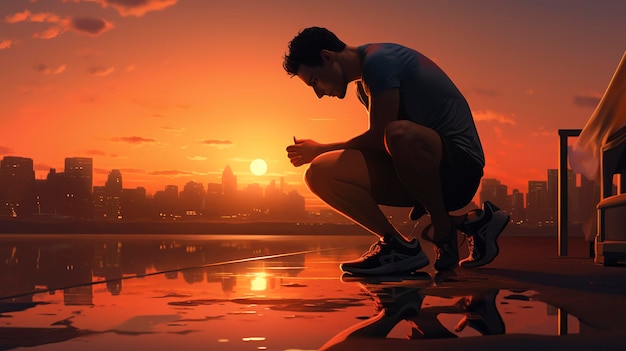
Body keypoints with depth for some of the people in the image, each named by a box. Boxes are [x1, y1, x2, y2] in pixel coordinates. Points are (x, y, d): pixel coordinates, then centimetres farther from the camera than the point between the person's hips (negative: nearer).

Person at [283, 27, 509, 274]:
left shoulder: (379, 61, -13)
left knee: (399, 133, -41)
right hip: (429, 173, 8)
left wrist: (320, 150, -3)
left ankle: (444, 230, -16)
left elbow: (378, 137, -15)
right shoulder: (364, 85, 16)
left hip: (459, 162, -8)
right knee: (321, 174, -7)